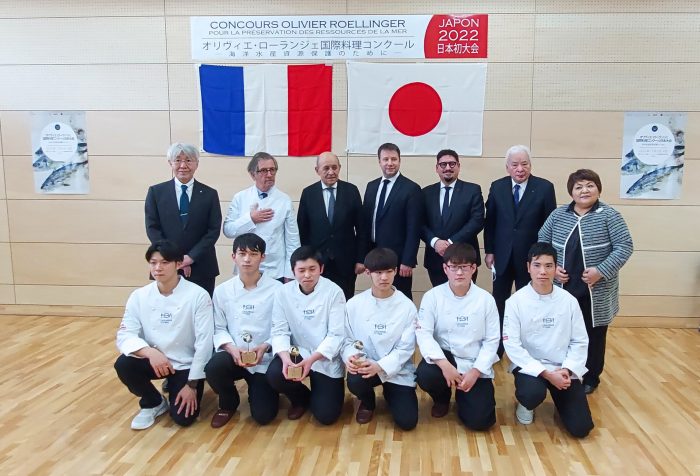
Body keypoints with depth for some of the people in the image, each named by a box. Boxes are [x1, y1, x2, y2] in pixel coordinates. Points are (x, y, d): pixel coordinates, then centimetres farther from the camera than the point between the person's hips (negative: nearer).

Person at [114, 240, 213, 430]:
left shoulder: (198, 295, -18)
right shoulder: (139, 296, -8)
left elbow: (204, 343, -16)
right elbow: (125, 335, -11)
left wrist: (192, 384, -15)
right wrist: (150, 352, -32)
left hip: (187, 364, -3)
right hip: (154, 360, 3)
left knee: (183, 417, -15)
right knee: (123, 365, -26)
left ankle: (179, 389, 22)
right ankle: (154, 403, 4)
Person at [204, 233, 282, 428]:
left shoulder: (276, 289, -7)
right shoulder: (222, 290, 0)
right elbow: (218, 329, 1)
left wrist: (265, 347, -22)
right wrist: (231, 348, -17)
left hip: (264, 360, -1)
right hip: (233, 355, 2)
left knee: (263, 415, -12)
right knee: (213, 368, -32)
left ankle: (257, 389, 27)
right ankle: (228, 403, 3)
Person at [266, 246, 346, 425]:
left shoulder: (333, 292, -14)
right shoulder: (284, 293, -6)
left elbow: (336, 335, -16)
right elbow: (279, 331, -8)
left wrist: (311, 359, -29)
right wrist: (285, 358, -28)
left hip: (326, 360, -2)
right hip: (297, 353, 2)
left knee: (326, 415, -10)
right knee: (274, 374, -29)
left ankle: (317, 394, 29)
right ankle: (301, 398, 8)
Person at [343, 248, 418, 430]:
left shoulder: (406, 306, -10)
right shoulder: (354, 304, -5)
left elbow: (405, 348, -10)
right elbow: (347, 338, 1)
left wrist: (380, 366, -25)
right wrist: (350, 356, -22)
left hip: (397, 370, 0)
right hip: (365, 366, 1)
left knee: (407, 421, -13)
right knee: (354, 381, -34)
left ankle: (389, 393, 24)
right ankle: (367, 402, 6)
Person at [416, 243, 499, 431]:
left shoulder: (486, 299, -6)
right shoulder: (432, 296, -9)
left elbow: (492, 340, -3)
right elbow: (423, 333, -15)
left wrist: (475, 371, -15)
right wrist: (444, 364, -28)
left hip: (475, 365, 0)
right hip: (445, 358, 0)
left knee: (479, 420, -13)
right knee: (425, 375, -33)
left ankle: (464, 395, 25)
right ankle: (442, 398, 6)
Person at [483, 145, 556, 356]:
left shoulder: (545, 187, -7)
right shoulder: (497, 187, 0)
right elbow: (489, 221, 4)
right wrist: (489, 251, 1)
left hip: (530, 258, -2)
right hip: (502, 257, 2)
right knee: (498, 304, 12)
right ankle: (495, 348, 25)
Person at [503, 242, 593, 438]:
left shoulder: (569, 301, -4)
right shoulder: (515, 301, -12)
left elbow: (580, 341, 2)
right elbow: (511, 344, -15)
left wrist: (567, 369, -14)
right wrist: (546, 374, -20)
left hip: (563, 368, 3)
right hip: (529, 365, -3)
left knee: (580, 427, -6)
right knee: (534, 393, -36)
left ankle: (559, 396, 27)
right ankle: (525, 402, 4)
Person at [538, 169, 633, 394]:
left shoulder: (609, 215, -7)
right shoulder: (558, 214, 4)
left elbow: (624, 246, -10)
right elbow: (542, 242, 8)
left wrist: (601, 271, -19)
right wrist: (552, 267, -6)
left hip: (595, 292, -2)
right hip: (563, 289, 3)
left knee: (593, 335, 9)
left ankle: (590, 379, 27)